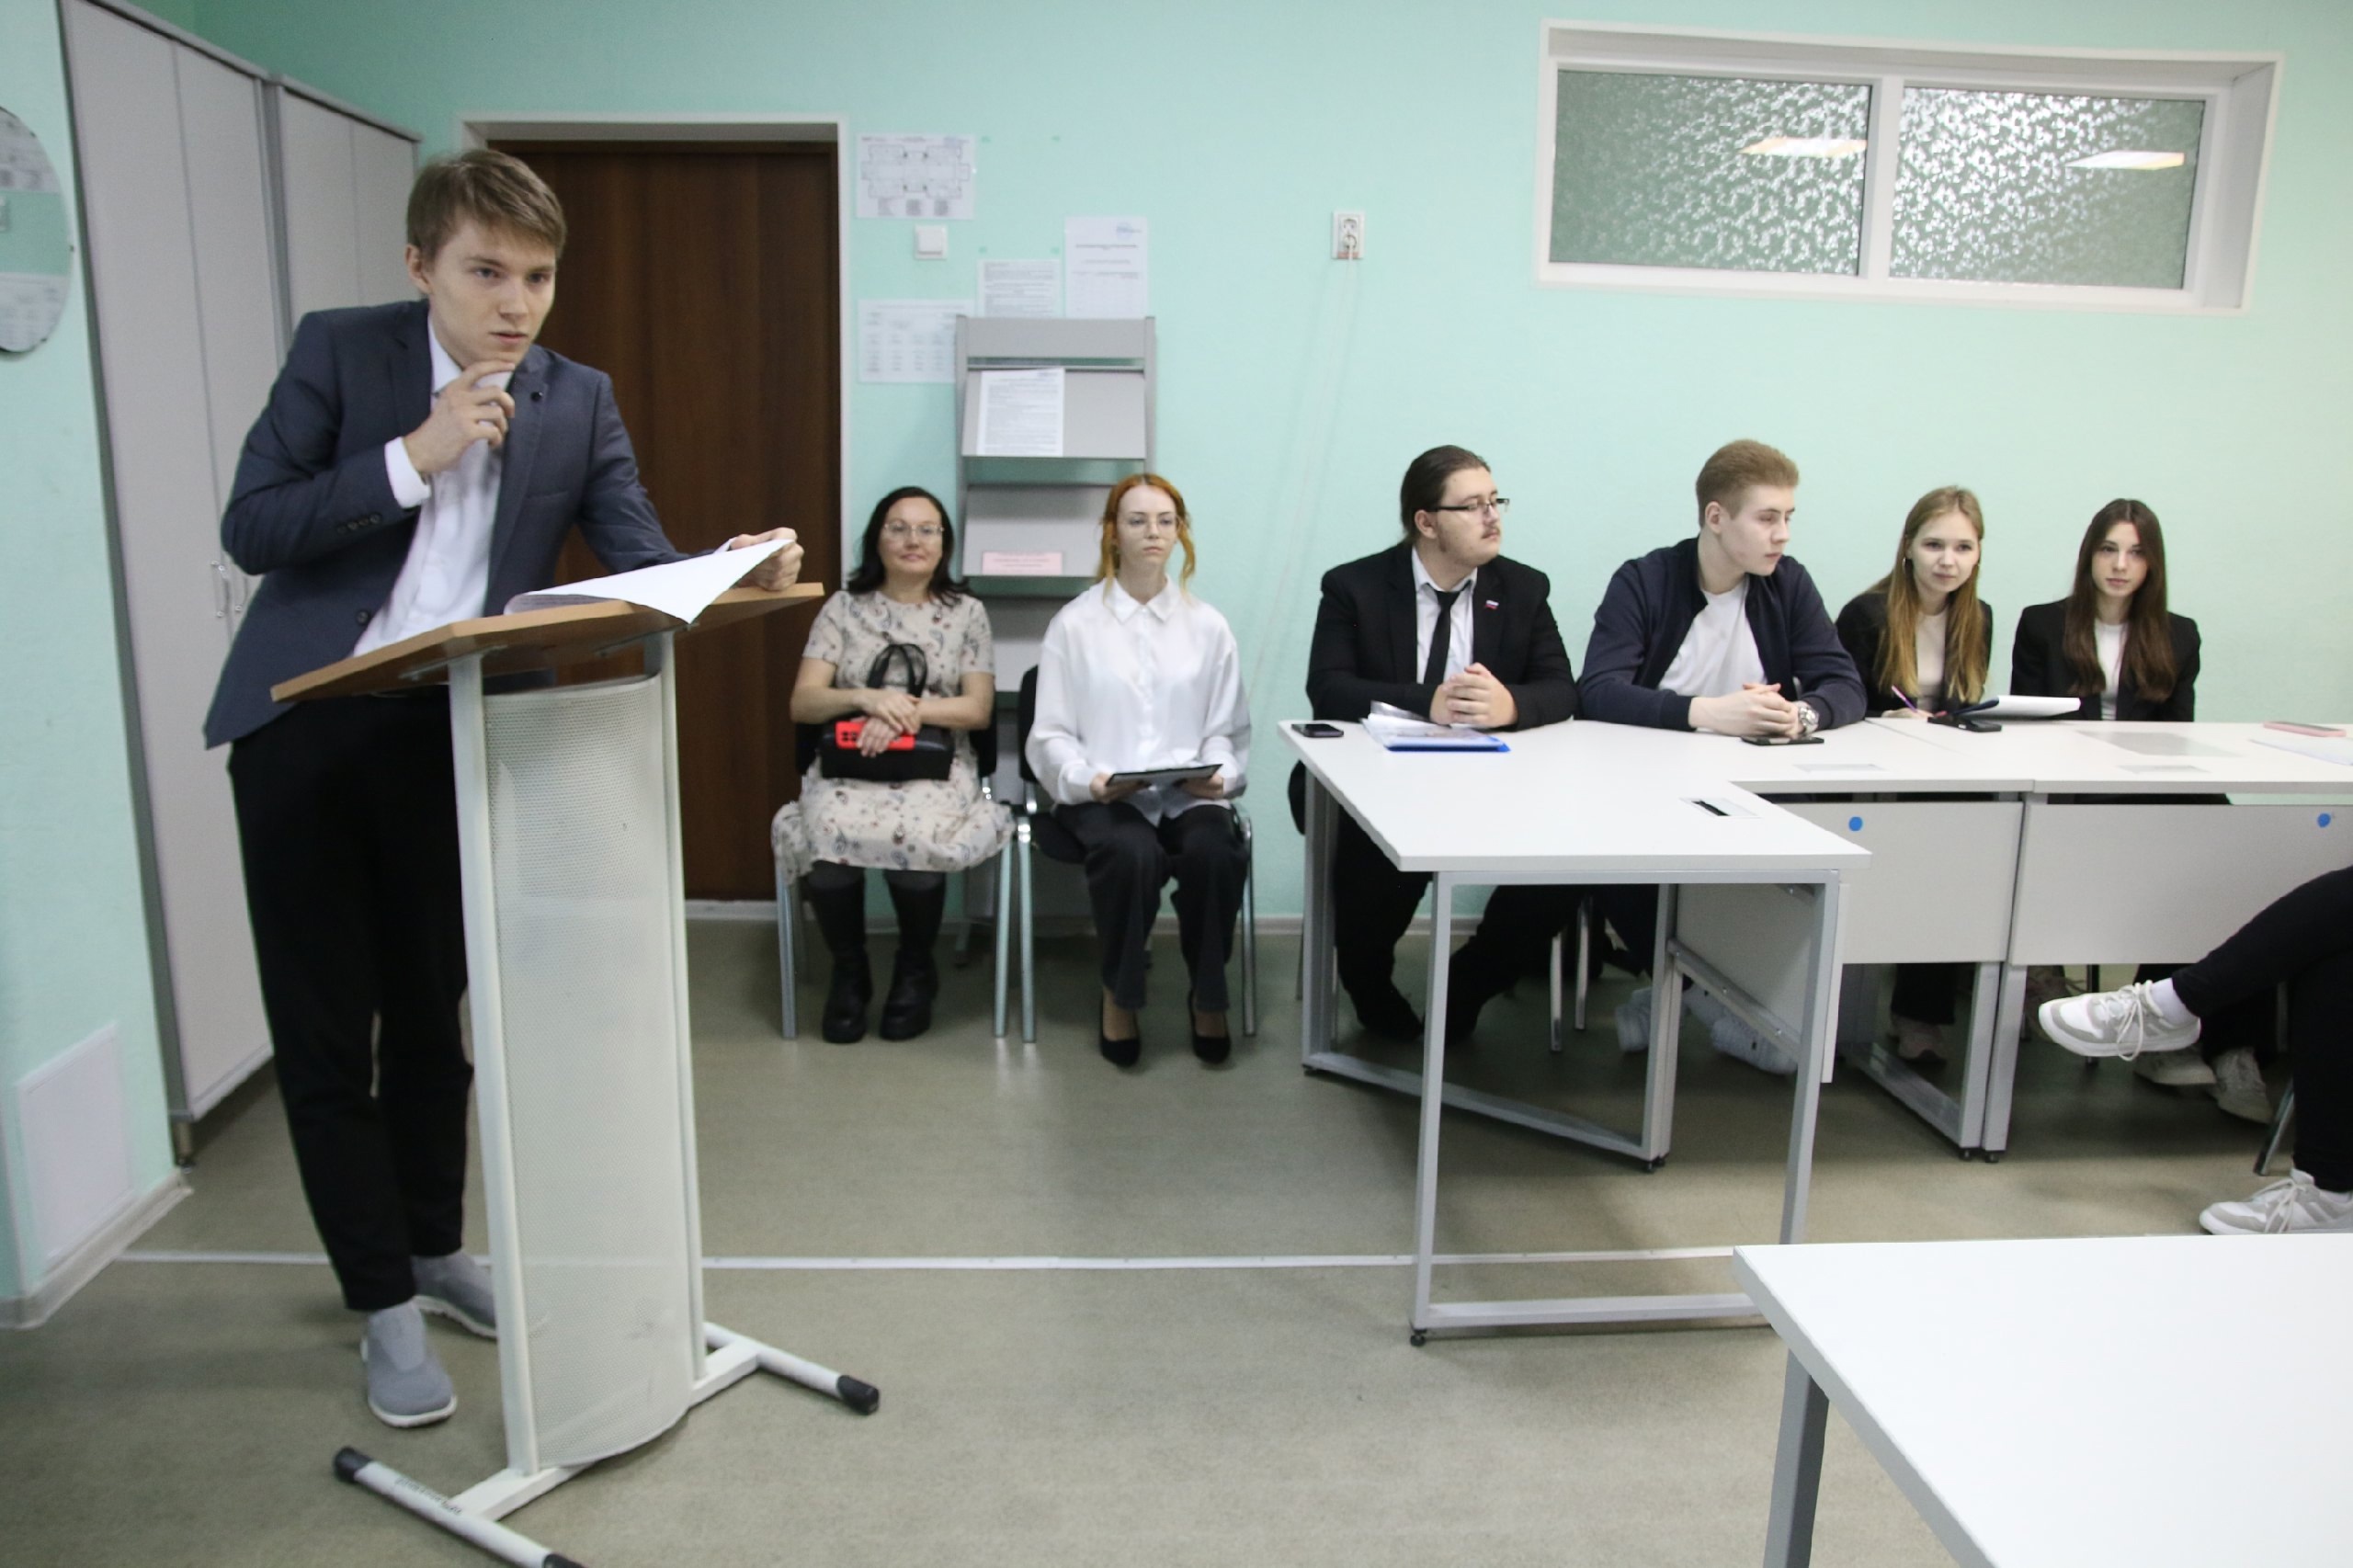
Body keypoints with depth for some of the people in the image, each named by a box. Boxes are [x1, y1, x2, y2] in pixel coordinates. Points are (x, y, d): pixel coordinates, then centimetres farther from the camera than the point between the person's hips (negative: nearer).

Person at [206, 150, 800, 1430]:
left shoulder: (577, 401, 2)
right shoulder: (339, 351, -4)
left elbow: (638, 560, -7)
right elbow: (249, 529, -10)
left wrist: (733, 572, -27)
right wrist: (414, 456, -19)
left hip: (449, 736, 2)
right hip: (306, 729, -2)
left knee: (430, 1013, 16)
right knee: (325, 1034, 4)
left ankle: (434, 1252, 35)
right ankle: (386, 1309, 19)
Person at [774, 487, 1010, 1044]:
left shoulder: (967, 613, 10)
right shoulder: (843, 607, 10)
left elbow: (979, 709, 2)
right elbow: (802, 703, 2)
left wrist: (908, 711, -15)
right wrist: (867, 697, -17)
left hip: (936, 767, -1)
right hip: (847, 765, 1)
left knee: (914, 837, -34)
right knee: (830, 835, -33)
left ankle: (915, 970, -4)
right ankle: (848, 971, -5)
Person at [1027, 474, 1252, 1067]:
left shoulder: (1207, 627, 11)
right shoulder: (1075, 623, 4)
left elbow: (1227, 730, 11)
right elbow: (1051, 734, 2)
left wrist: (1217, 774, -11)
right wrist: (1089, 780, -16)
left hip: (1189, 793, 2)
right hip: (1101, 796, -2)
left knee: (1216, 853, -31)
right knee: (1133, 855, -34)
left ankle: (1208, 994, -4)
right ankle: (1119, 993, -7)